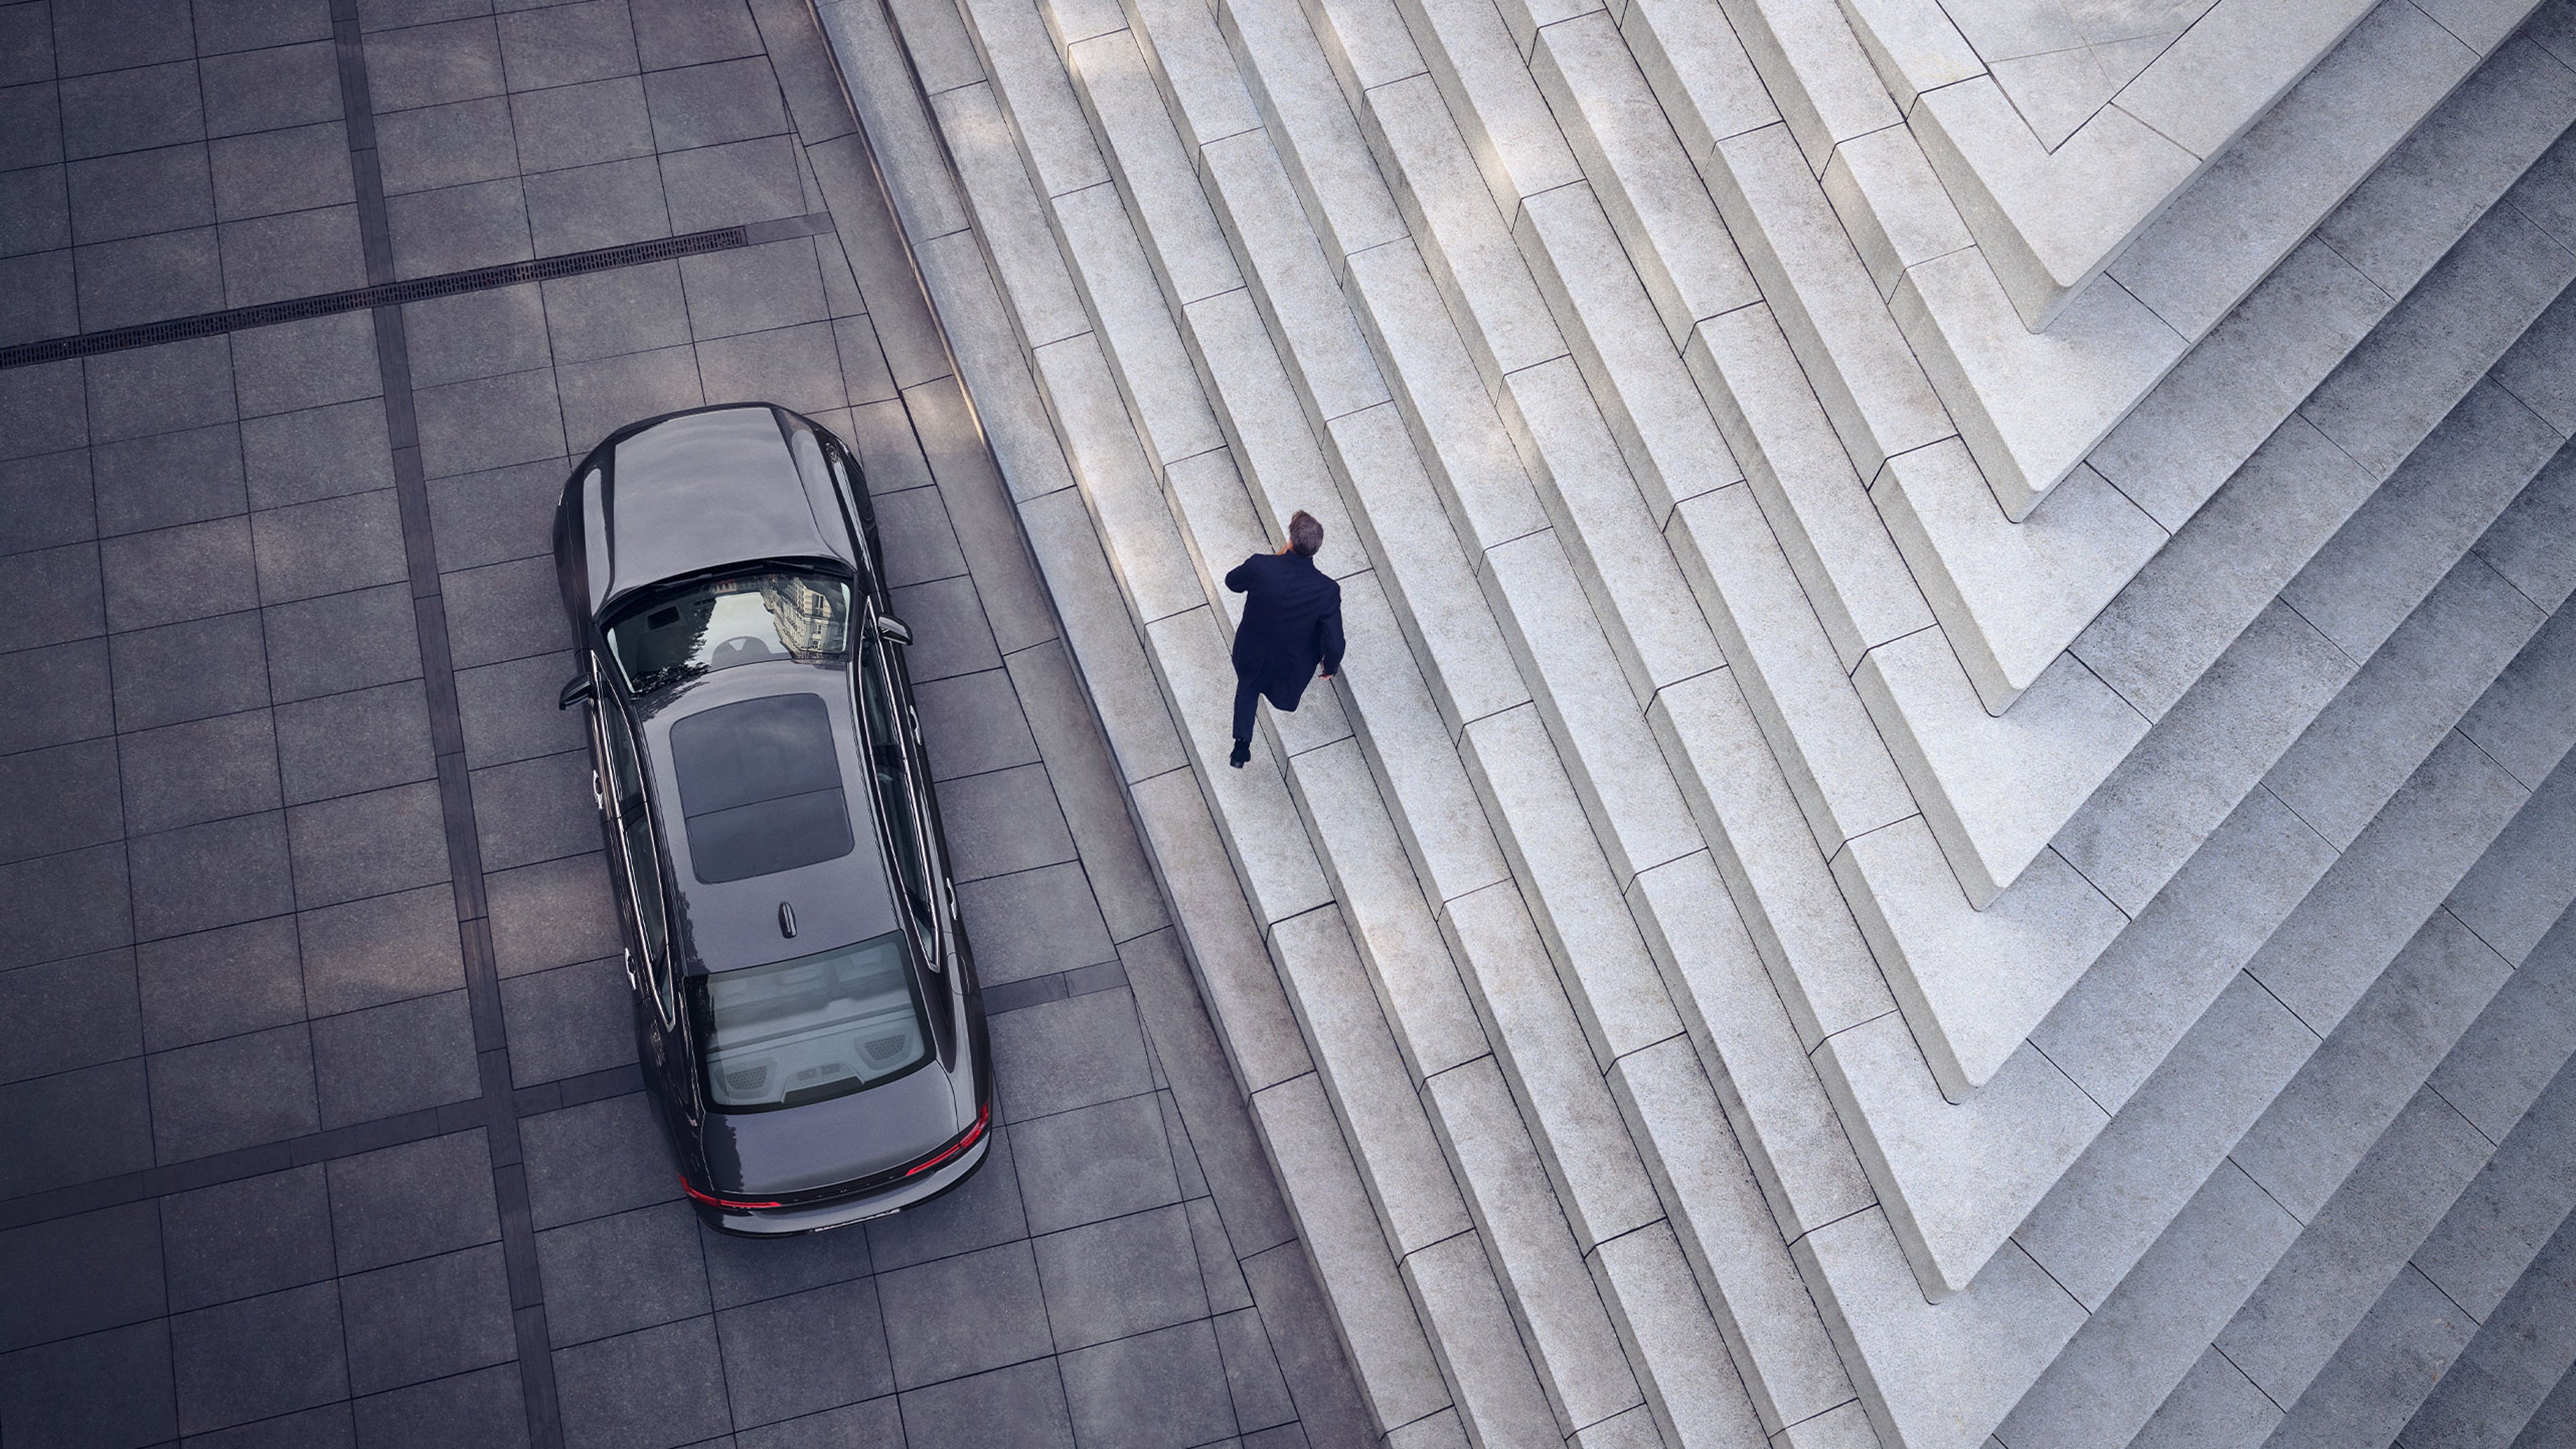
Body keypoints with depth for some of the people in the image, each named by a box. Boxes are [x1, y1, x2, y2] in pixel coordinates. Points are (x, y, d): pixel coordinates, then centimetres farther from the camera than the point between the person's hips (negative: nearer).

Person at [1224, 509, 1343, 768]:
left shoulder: (1259, 566, -33)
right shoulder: (1328, 590, -35)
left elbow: (1232, 582, -9)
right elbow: (1334, 643, -26)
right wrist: (1331, 666, -3)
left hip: (1253, 653, 0)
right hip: (1296, 660, 0)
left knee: (1247, 688, 33)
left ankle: (1242, 746, 34)